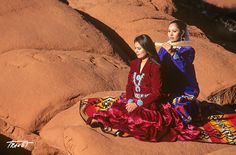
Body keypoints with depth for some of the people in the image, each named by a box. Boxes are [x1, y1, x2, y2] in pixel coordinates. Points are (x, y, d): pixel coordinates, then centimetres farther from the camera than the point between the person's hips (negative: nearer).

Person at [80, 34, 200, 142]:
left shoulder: (154, 67, -10)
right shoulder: (134, 63, 11)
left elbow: (156, 93, -13)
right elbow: (129, 85, 10)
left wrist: (138, 104, -18)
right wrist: (130, 101, -9)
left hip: (149, 103, -6)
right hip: (133, 100, 6)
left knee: (135, 117, -35)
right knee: (114, 109, -25)